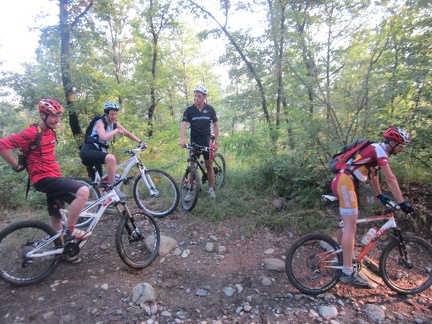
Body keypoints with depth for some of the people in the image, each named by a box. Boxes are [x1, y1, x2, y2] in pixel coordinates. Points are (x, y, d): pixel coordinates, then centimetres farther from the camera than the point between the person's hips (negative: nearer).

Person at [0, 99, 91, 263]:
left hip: (54, 177, 9)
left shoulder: (50, 131, 12)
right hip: (44, 179, -8)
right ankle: (69, 230, -11)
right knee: (83, 191, -27)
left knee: (55, 216, 17)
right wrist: (17, 166, -9)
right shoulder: (31, 133, -15)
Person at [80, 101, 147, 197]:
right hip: (88, 151, -8)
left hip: (97, 152, 9)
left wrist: (140, 142, 1)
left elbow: (127, 133, 12)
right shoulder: (100, 123, -14)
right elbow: (104, 137, -32)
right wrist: (116, 131, -19)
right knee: (111, 158, -35)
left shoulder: (115, 124, 8)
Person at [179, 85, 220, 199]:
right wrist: (182, 138, -33)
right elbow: (183, 124, -15)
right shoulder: (189, 109, -5)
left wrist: (217, 142, -1)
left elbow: (215, 126, 5)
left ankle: (211, 189, 15)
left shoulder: (210, 109, -1)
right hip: (194, 140, 0)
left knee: (209, 165, 3)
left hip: (206, 139, 0)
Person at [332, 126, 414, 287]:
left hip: (341, 182, 10)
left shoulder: (375, 150, 22)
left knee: (347, 225, 18)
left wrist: (380, 196, 35)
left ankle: (341, 258, 31)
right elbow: (390, 179, -12)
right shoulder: (379, 150, -7)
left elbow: (374, 176, 31)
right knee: (350, 227, -9)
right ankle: (348, 273, -5)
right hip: (345, 183, -10)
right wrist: (402, 203, -10)